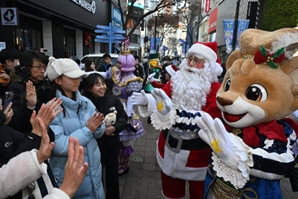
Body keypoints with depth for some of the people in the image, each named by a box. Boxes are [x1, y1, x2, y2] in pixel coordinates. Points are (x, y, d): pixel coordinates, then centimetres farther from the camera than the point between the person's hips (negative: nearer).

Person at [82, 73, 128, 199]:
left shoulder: (113, 99, -5)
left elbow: (123, 117, -1)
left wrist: (115, 127, -17)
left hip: (112, 144, 3)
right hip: (94, 146, -3)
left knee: (112, 174, 20)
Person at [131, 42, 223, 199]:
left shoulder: (215, 88, -16)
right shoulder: (178, 80, 0)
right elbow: (162, 97, -9)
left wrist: (174, 112, -42)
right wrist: (146, 100, -32)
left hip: (197, 150, -4)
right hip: (170, 145, 4)